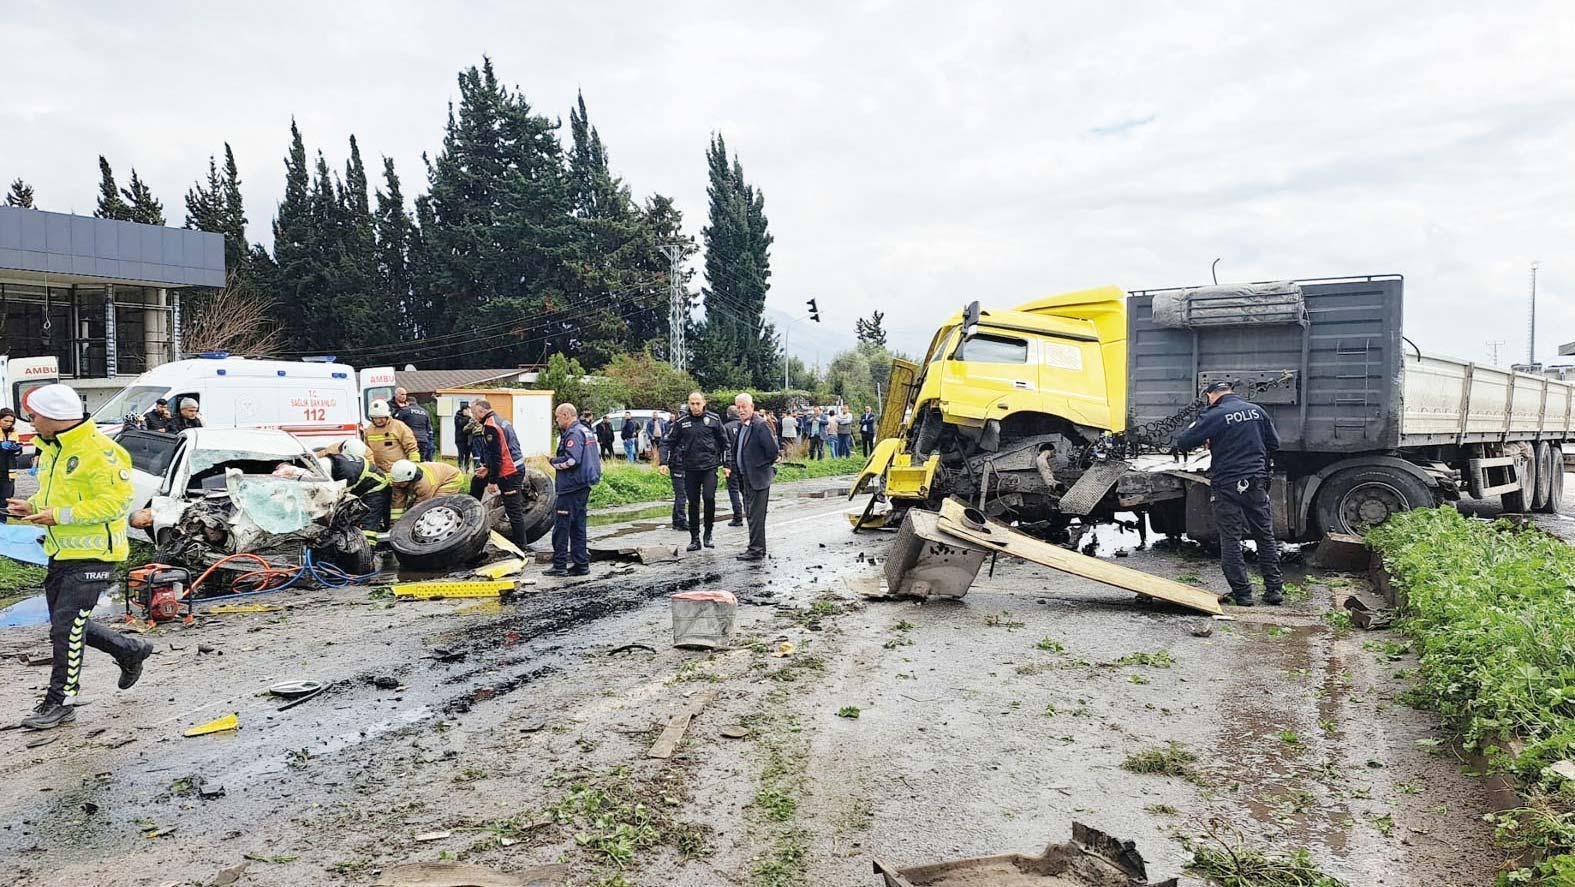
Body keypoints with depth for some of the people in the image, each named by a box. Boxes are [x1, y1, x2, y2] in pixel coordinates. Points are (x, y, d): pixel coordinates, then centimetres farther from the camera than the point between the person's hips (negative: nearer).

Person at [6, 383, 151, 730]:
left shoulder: (99, 451, -19)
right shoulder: (51, 450, 12)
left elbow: (117, 501, -23)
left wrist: (60, 516, -24)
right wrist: (32, 506, 3)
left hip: (92, 554, -10)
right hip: (61, 553, 10)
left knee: (67, 626, -7)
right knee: (67, 624, 15)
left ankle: (60, 701, 4)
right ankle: (131, 650, 33)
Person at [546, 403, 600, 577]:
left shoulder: (574, 434, -15)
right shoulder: (586, 430, 16)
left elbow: (570, 460, -25)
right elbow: (596, 457, 22)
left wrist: (553, 462, -7)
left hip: (571, 487, -10)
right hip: (583, 485, 10)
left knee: (562, 526, -4)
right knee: (578, 526, 12)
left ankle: (559, 565, -1)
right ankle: (581, 564, 14)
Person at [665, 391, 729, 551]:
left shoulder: (714, 419, 1)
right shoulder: (681, 421, 3)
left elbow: (724, 442, 7)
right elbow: (670, 442, 10)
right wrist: (664, 462, 3)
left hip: (709, 466, -2)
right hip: (690, 468, 2)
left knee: (709, 498, -14)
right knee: (693, 503, 6)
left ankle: (708, 533, 5)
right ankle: (695, 539, 14)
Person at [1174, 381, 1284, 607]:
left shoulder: (1213, 416, -11)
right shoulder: (1257, 411, 5)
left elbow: (1183, 443, -11)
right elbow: (1274, 443, 13)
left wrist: (1189, 430, 11)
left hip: (1226, 485, -4)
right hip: (1256, 483, 4)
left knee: (1230, 540, 3)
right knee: (1266, 537, 14)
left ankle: (1242, 593, 3)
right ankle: (1274, 589, 16)